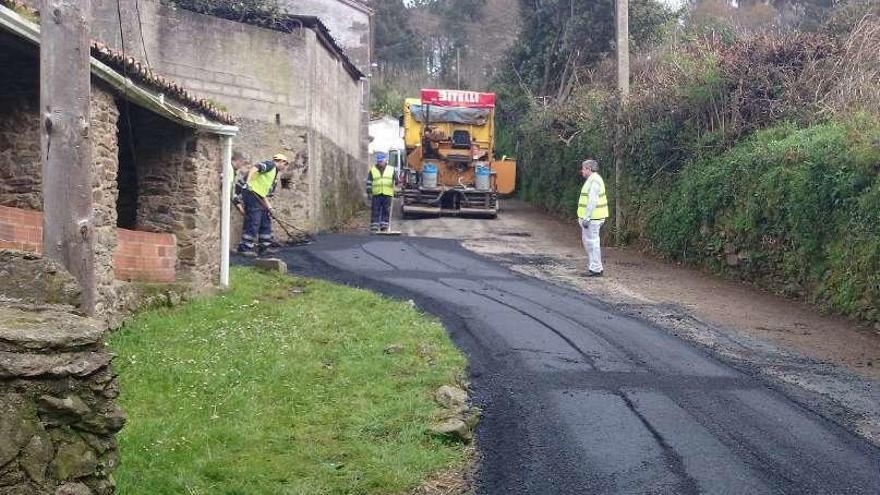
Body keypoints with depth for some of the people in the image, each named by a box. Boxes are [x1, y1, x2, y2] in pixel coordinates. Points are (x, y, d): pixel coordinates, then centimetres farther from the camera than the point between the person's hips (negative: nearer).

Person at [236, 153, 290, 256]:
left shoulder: (274, 174, 25)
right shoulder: (270, 164, -2)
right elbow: (255, 168, -20)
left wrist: (269, 206, 12)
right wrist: (248, 181, -33)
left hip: (258, 197, 10)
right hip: (251, 193, -10)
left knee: (266, 221, 13)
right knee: (253, 221, -12)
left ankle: (265, 246, 21)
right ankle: (245, 247, -10)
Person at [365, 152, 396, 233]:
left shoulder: (391, 170, 11)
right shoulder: (372, 170, 9)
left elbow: (396, 179, 9)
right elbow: (369, 182, 8)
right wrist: (369, 192, 0)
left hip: (387, 194, 1)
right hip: (376, 194, -1)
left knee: (386, 211, 1)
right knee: (375, 212, -4)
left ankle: (384, 228, 6)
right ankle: (374, 228, -2)